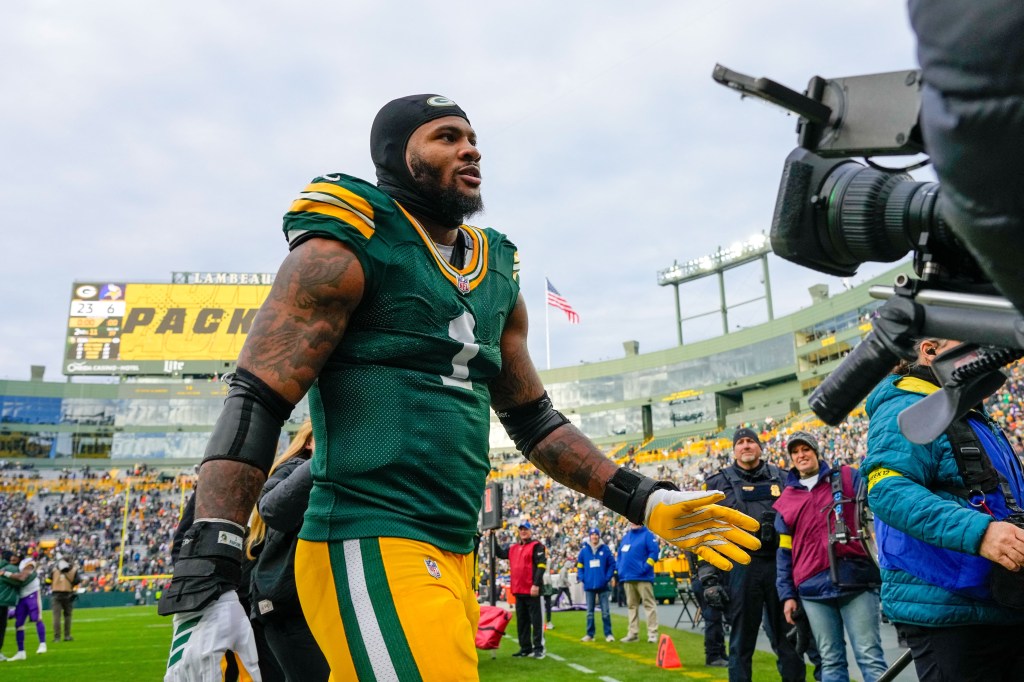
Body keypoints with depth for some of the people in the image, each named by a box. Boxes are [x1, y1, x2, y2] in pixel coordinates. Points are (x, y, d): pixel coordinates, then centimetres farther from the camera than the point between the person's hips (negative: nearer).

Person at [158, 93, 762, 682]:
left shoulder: (498, 277, 16)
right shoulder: (348, 251, -6)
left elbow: (533, 420, 21)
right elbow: (255, 405, -13)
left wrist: (643, 500, 14)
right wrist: (206, 580, -22)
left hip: (455, 553, 8)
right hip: (371, 547, -7)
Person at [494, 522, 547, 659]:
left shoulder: (536, 546, -5)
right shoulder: (513, 548, 16)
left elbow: (541, 565, -13)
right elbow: (500, 553, 26)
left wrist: (536, 584, -20)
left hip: (532, 590, -7)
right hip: (518, 590, 7)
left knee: (536, 620, -4)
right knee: (521, 621, 12)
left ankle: (539, 648, 0)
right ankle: (525, 648, 19)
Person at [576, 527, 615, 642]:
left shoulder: (605, 549, -3)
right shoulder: (584, 550, 2)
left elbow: (612, 564, 0)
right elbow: (579, 566, 7)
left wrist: (607, 578, -9)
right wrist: (582, 578, -5)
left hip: (602, 585, -2)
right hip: (589, 585, 2)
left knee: (605, 611, 2)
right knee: (590, 612, 10)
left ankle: (608, 634, 10)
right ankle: (590, 634, 17)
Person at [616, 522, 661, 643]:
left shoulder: (647, 535, -4)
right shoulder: (625, 537, 17)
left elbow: (654, 552, -13)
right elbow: (620, 554, 22)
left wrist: (645, 567, -19)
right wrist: (619, 568, 8)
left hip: (643, 577, -7)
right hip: (627, 577, 7)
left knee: (649, 604, -3)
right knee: (632, 606, 11)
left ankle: (652, 633, 0)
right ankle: (633, 633, 17)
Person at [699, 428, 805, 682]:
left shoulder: (780, 477, 12)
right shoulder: (719, 482, 6)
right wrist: (708, 578, -5)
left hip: (780, 565, 2)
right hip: (741, 568, -2)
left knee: (787, 637, 8)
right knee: (741, 641, 4)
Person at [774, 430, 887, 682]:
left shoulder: (846, 477, 11)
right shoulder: (787, 500, 16)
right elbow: (784, 552, 16)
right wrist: (787, 594, 11)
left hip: (855, 580, -3)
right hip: (813, 589, 3)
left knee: (870, 656, -3)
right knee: (830, 660, 7)